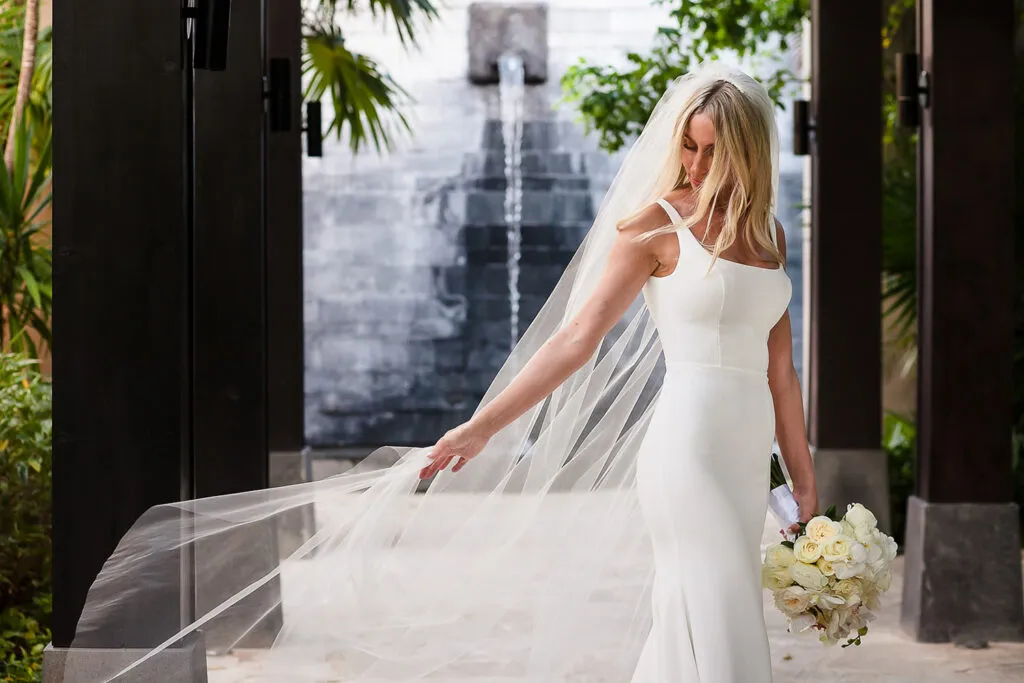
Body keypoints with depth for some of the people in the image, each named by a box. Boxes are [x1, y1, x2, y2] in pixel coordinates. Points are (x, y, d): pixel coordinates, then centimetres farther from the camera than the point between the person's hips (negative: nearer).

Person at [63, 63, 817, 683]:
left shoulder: (767, 231, 13)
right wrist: (482, 428, -11)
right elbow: (576, 338, -7)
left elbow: (778, 365, 15)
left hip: (743, 461, 6)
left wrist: (805, 479, 15)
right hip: (688, 451, -6)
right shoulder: (654, 223, -5)